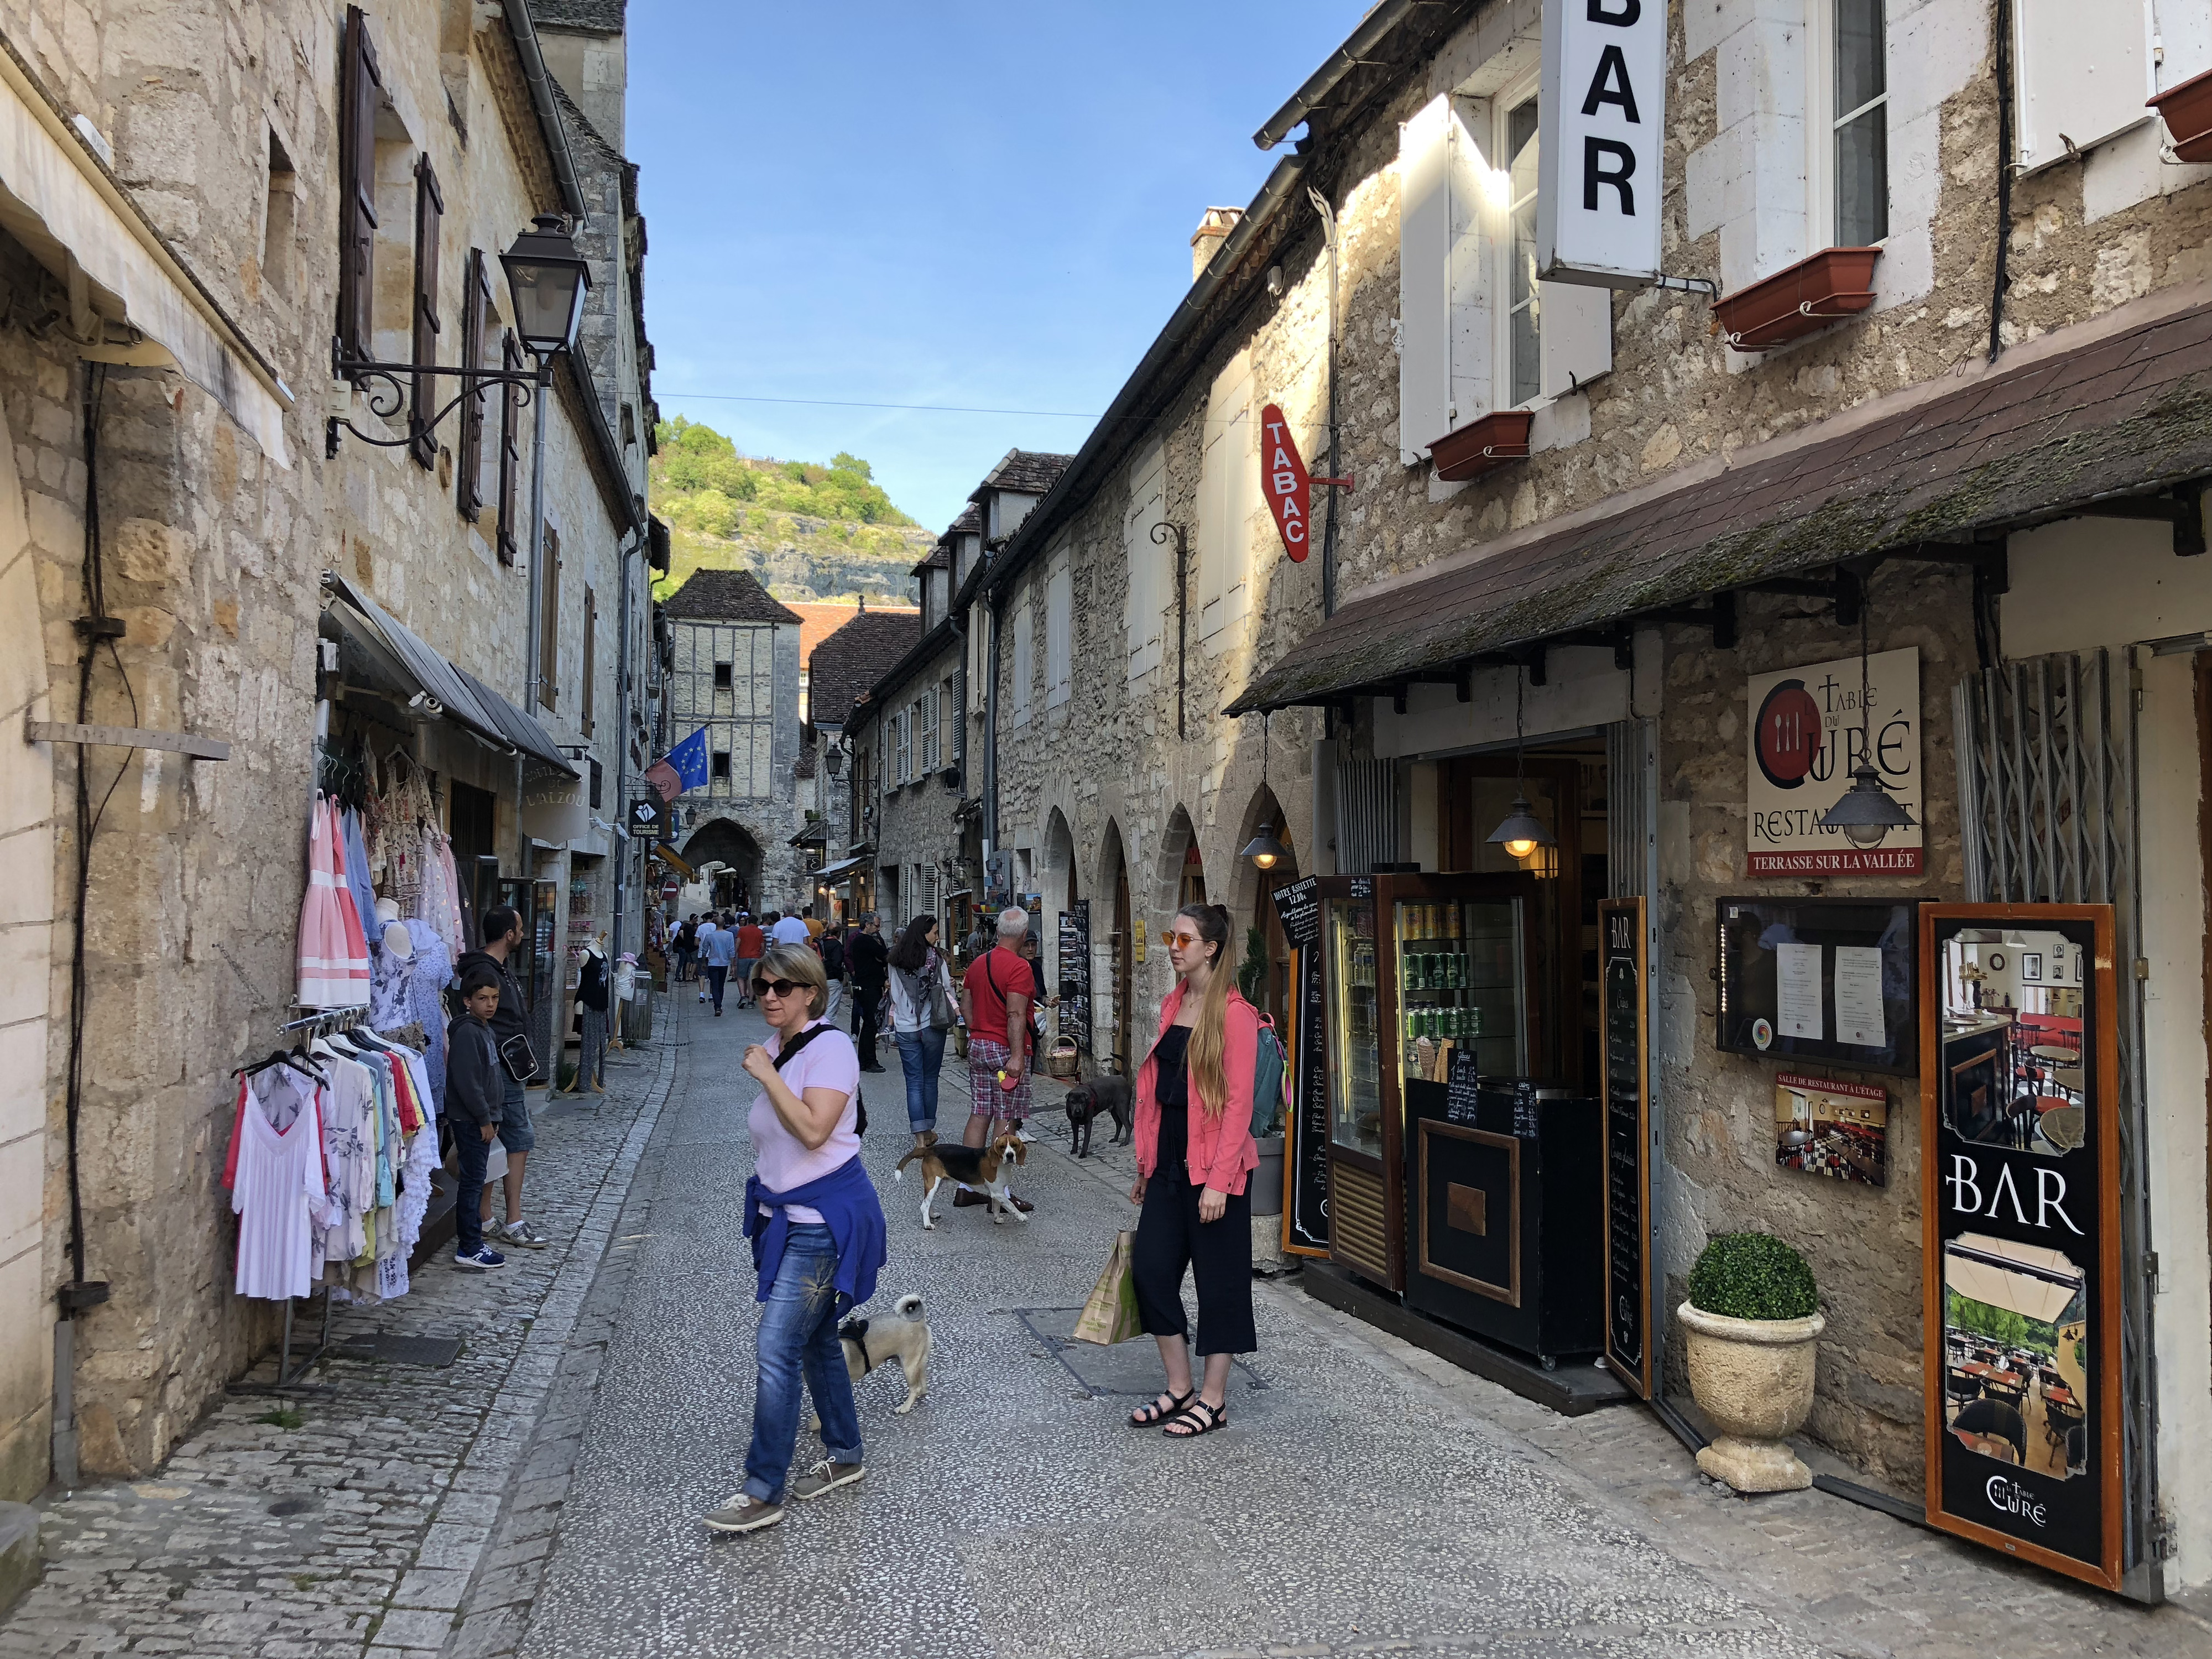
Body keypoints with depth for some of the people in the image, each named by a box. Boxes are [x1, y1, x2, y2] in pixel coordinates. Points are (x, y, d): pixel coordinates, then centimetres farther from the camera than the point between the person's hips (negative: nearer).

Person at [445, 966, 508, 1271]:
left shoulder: (484, 1028, 12)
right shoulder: (467, 1032, -18)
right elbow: (467, 1082, -22)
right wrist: (484, 1119, -18)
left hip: (481, 1118, 10)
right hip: (471, 1120, -10)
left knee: (475, 1180, 15)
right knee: (473, 1181, -5)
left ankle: (469, 1237, 23)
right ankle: (469, 1249, -1)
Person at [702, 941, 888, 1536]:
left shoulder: (830, 1047, -16)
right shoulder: (777, 1049, 9)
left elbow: (814, 1130, -27)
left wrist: (767, 1075, -21)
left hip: (824, 1220, -9)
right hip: (787, 1215, 9)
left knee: (776, 1350, -10)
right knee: (815, 1339, 17)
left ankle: (763, 1493, -2)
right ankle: (844, 1454, 32)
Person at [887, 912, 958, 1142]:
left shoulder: (897, 961, 3)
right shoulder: (936, 957, -6)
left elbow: (894, 995, 8)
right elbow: (948, 990, -1)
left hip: (905, 1028, 2)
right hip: (932, 1026, -2)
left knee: (914, 1082, 2)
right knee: (930, 1080, 12)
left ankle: (920, 1134, -6)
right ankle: (929, 1128, 21)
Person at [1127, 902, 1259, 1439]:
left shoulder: (1234, 1014, -13)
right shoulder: (1172, 1006, 11)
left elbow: (1238, 1103, -16)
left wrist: (1218, 1181, -19)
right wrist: (1145, 1164, 14)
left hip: (1213, 1167, -7)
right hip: (1169, 1161, 7)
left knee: (1218, 1278, 4)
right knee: (1149, 1267, 5)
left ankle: (1213, 1399, 17)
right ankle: (1179, 1389, 20)